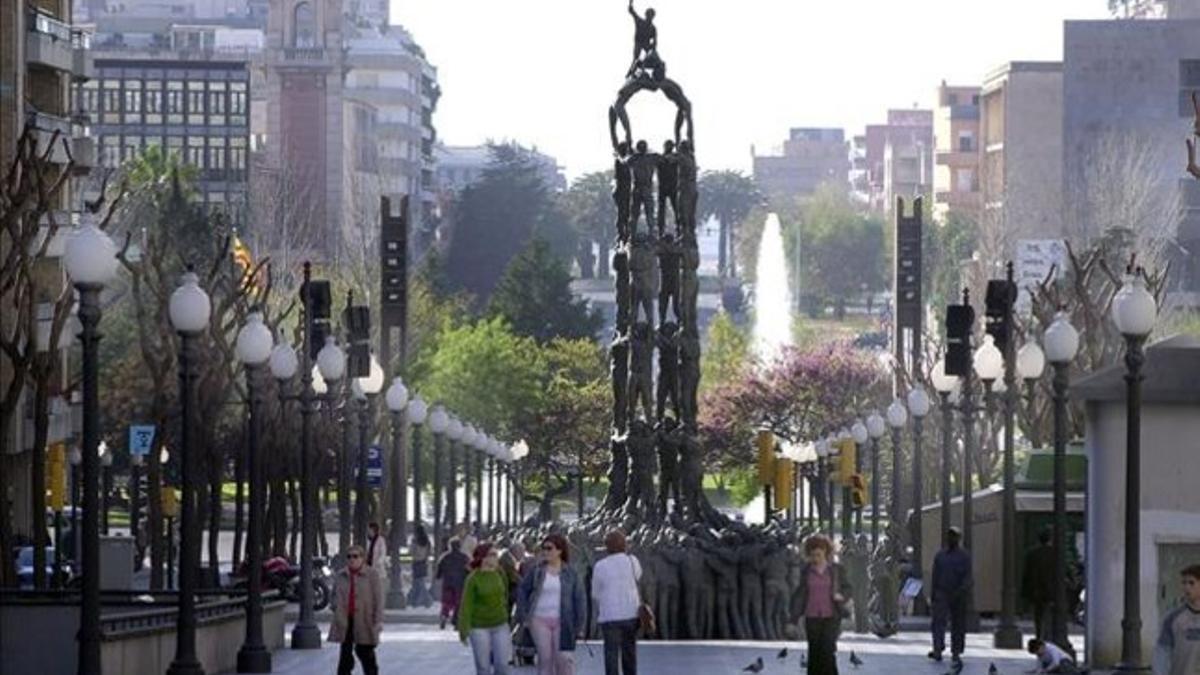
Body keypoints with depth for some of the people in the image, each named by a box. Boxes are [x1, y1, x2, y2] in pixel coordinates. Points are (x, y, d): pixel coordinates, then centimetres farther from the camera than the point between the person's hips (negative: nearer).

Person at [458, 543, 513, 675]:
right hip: (479, 627, -4)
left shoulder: (499, 573, 2)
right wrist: (464, 630, -18)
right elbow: (466, 606, -14)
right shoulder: (473, 579, -12)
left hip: (500, 625, 4)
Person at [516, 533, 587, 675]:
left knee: (564, 658, -5)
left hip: (562, 622, -1)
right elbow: (522, 591, 10)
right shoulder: (537, 572, 3)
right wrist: (523, 616, 1)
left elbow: (580, 598, 3)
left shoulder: (570, 574, 1)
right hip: (540, 621, 1)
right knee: (544, 658, 2)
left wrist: (579, 622, -3)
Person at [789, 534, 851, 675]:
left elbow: (847, 588, 9)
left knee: (828, 651, -12)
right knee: (814, 654, 3)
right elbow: (799, 594, 8)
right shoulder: (806, 571, 4)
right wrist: (794, 618, 3)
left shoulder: (835, 569, 1)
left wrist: (841, 595, -14)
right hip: (812, 617, 2)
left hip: (831, 617, -2)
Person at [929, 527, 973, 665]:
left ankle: (956, 653, 13)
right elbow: (935, 576, 14)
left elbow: (967, 576, -6)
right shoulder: (940, 555, 11)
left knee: (958, 625, 3)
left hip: (958, 596, -1)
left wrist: (961, 590, -22)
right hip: (942, 593, 1)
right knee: (939, 621, -15)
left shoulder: (964, 556, 3)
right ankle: (938, 651, -24)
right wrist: (933, 595, 11)